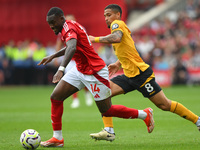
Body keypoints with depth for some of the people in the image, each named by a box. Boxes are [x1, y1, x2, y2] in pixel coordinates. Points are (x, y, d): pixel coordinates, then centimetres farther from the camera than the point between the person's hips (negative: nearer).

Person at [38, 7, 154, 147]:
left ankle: (145, 114, 18)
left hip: (95, 72, -10)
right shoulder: (72, 26, 7)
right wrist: (53, 56, 25)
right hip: (80, 70, 10)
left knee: (106, 111, 1)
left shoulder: (68, 27, -22)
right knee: (55, 97, -1)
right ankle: (57, 138, 3)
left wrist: (61, 69, -55)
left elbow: (72, 48, -43)